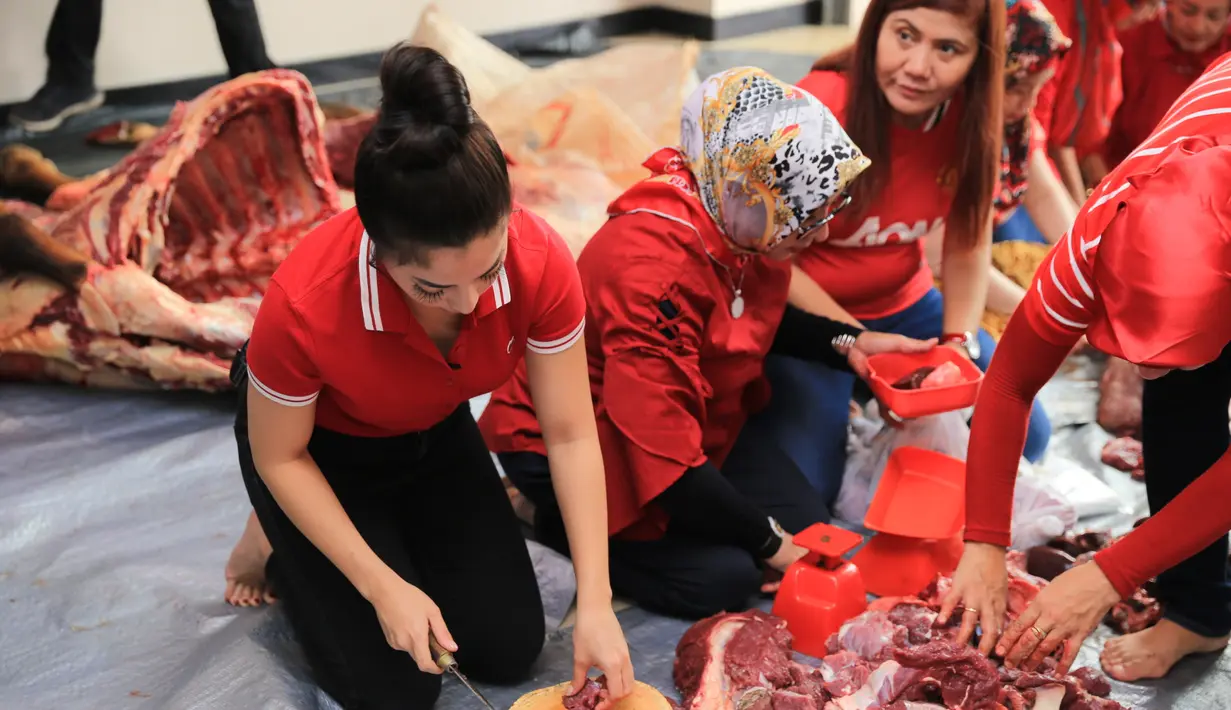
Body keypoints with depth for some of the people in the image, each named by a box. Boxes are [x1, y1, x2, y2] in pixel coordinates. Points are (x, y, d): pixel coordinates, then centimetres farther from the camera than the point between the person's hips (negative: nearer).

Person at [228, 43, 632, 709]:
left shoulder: (541, 263, -32)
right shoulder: (304, 304, -40)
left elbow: (571, 435, -21)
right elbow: (279, 457, -20)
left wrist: (595, 605, -24)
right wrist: (382, 586, -21)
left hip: (433, 432, 4)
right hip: (319, 447, -3)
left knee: (509, 649, 4)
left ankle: (401, 529, 27)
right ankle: (287, 552, 20)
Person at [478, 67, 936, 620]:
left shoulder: (739, 221, -12)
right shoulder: (653, 270, -38)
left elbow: (757, 317, 12)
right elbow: (660, 458, -33)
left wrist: (847, 344, -5)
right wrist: (768, 541, -20)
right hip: (565, 448, -8)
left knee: (806, 526, 0)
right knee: (724, 577, -17)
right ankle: (561, 519, 4)